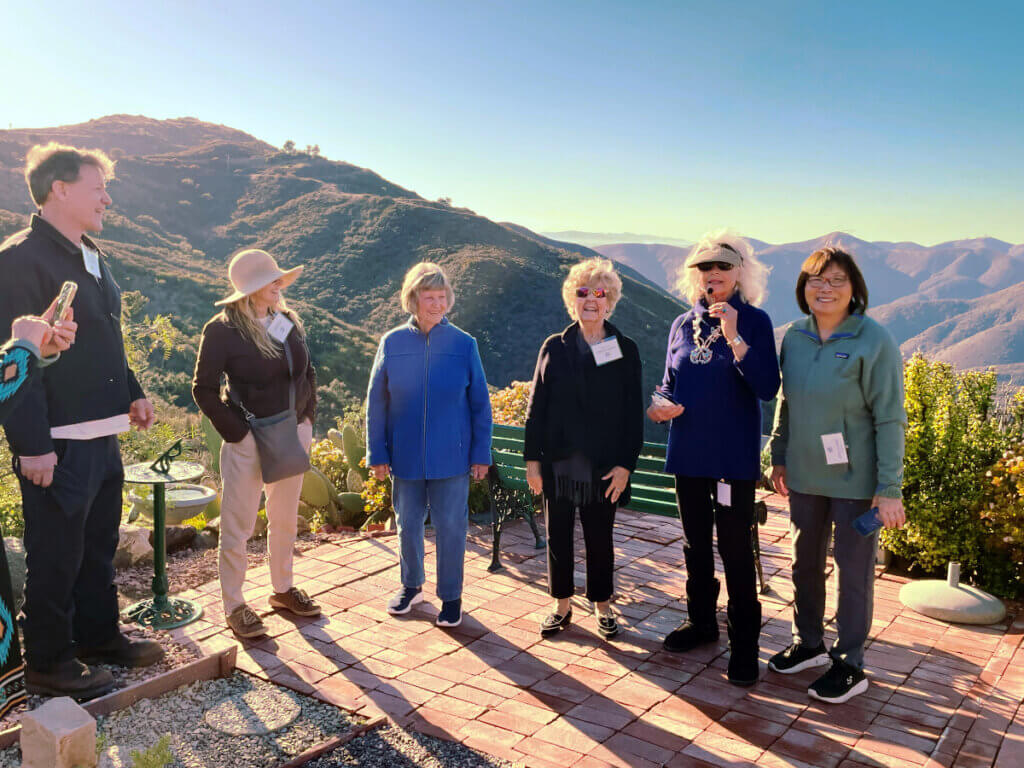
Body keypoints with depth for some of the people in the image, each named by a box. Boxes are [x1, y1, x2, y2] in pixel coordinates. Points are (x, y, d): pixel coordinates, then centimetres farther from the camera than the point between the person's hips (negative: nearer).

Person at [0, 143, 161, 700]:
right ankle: (47, 662, 22)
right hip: (56, 443, -9)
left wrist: (132, 393, 18)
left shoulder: (92, 257, 14)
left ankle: (98, 634, 37)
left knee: (99, 543, 20)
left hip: (102, 435, 9)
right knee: (55, 554, 5)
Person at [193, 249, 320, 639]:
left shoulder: (288, 322, 5)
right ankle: (234, 606, 17)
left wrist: (308, 417, 7)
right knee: (237, 526, 3)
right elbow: (203, 389, -11)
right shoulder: (222, 330, -13)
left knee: (285, 520, 19)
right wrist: (236, 432, -14)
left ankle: (283, 589, 35)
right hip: (249, 442, -6)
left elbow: (307, 372, 16)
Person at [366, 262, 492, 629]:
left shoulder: (464, 344, -4)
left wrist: (481, 453, -1)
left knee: (451, 526, 6)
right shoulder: (392, 343, -3)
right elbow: (376, 402, 2)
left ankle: (450, 596, 25)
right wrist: (377, 453, 1)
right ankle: (411, 585, 38)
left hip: (451, 457, -1)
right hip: (405, 457, 1)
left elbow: (480, 403, 1)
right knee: (408, 524, 15)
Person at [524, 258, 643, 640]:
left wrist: (625, 464, -7)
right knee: (558, 536, 10)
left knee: (600, 538, 10)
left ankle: (602, 606, 28)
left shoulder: (625, 350, 1)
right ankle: (562, 605, 26)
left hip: (604, 465, -1)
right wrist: (532, 459, -2)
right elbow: (536, 406, 3)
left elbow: (634, 413, 0)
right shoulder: (554, 347, 4)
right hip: (558, 462, 1)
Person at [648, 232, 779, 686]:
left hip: (734, 456, -5)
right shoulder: (683, 324, 7)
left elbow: (767, 388, -17)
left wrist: (734, 339, -26)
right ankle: (701, 621, 35)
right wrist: (661, 404, -8)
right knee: (695, 543, 17)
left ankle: (744, 642, 14)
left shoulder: (754, 321, -6)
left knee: (735, 548, 0)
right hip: (688, 452, 5)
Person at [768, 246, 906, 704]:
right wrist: (778, 457, 12)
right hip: (804, 476, 5)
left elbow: (890, 420, -14)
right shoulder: (795, 337, 1)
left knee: (854, 572, 7)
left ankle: (849, 666, 23)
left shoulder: (874, 342, -14)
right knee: (805, 564, 17)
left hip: (855, 479, -5)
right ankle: (808, 644, 37)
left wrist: (889, 488, -16)